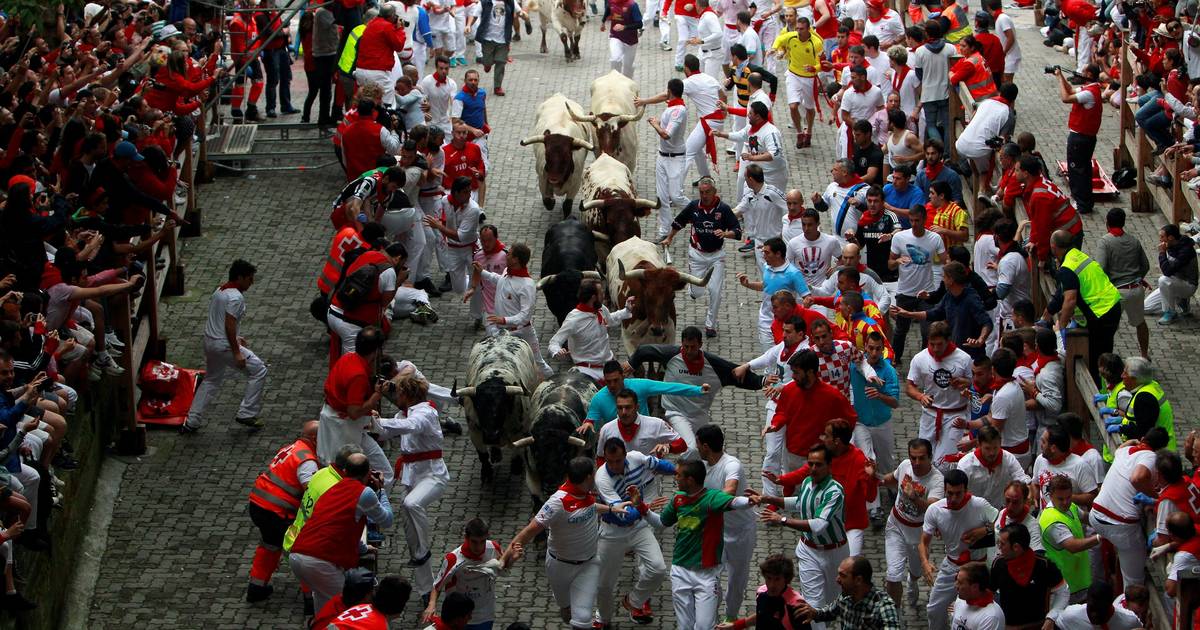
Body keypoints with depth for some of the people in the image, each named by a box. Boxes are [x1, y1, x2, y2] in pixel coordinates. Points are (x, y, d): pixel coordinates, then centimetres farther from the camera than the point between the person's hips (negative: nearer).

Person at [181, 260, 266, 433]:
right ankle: (246, 414, 5)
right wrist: (237, 353, -22)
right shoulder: (236, 297, -18)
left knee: (210, 381, 24)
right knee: (258, 370, 3)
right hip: (224, 346, -9)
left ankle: (192, 422, 24)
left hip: (210, 342, 9)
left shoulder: (220, 291, 11)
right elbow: (229, 325, -24)